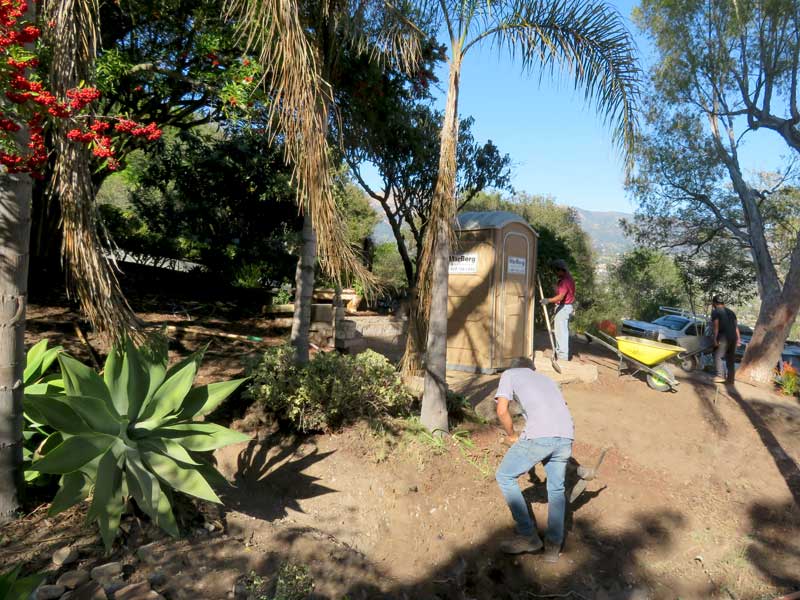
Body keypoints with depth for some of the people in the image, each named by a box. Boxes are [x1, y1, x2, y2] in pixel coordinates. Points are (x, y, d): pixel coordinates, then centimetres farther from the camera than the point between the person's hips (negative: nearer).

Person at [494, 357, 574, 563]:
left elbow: (502, 410, 5)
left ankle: (528, 536, 16)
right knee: (556, 489, 24)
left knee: (504, 476, 14)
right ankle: (554, 545, 21)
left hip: (540, 436, -5)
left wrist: (512, 436, 20)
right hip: (566, 436, 6)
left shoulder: (510, 374, 19)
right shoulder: (546, 378, 34)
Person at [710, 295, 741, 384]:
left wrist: (715, 339, -11)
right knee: (731, 359, 11)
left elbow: (716, 326, -9)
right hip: (733, 337, 7)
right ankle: (730, 379, 11)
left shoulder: (715, 312, 0)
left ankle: (720, 376, -17)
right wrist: (738, 338, 17)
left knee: (718, 357, -6)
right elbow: (736, 326, 19)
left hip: (723, 337, -7)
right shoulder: (730, 311, 22)